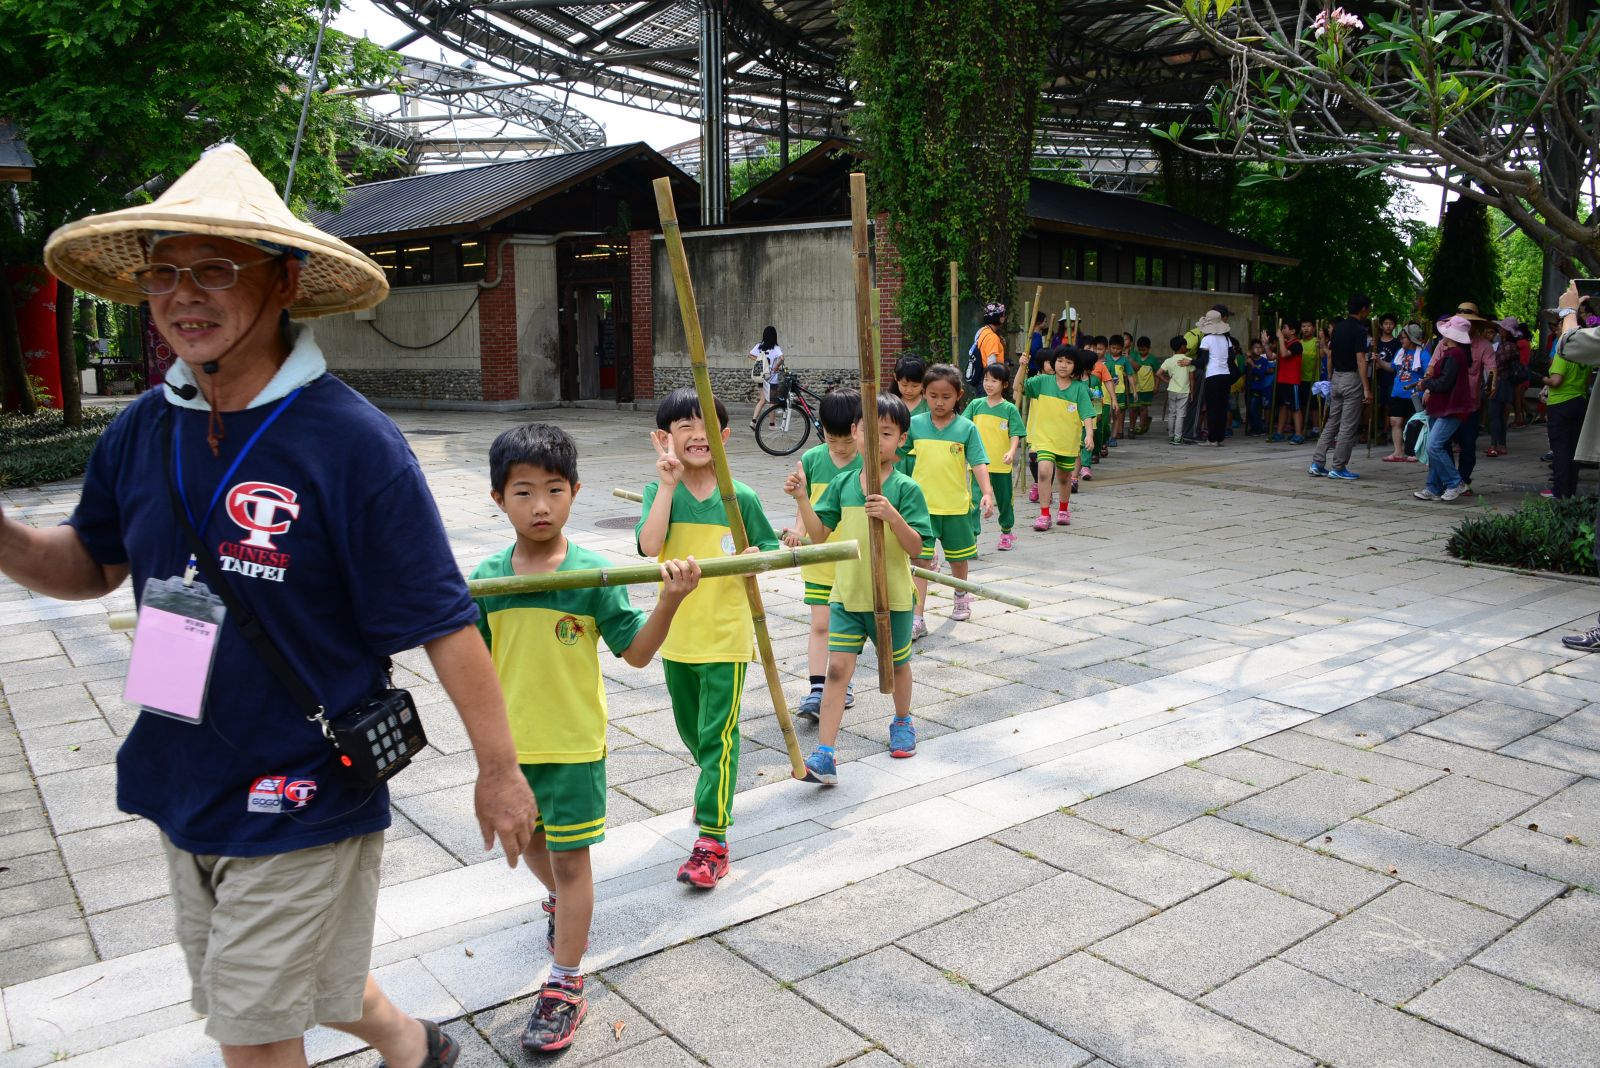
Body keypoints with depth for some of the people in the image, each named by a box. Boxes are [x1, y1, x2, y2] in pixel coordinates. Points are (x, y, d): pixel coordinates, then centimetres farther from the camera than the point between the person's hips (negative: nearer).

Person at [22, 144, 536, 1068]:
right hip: (185, 788, 7)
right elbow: (91, 564, 13)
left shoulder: (353, 444, -22)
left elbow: (444, 624, -18)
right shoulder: (142, 431, -2)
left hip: (302, 808, -7)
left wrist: (499, 769, -13)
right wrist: (9, 540, -8)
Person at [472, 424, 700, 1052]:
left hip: (573, 742, -4)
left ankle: (566, 987, 20)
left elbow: (637, 653, -12)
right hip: (511, 741, 4)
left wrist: (669, 603, -27)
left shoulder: (594, 573, -14)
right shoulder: (486, 578, -5)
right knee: (528, 839, 24)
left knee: (570, 858, 5)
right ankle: (561, 901, 57)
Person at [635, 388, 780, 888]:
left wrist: (756, 556, -17)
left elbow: (771, 548, 5)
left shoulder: (741, 498, -6)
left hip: (725, 634, -3)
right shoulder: (661, 492, -4)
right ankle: (714, 787, 50)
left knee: (717, 733, -4)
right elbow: (650, 544, -22)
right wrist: (668, 484, -24)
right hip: (677, 634, 3)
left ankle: (712, 839, 2)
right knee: (691, 729, 21)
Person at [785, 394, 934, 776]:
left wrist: (893, 516, -30)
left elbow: (916, 547, -15)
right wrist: (801, 498, -10)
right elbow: (819, 534, 2)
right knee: (838, 667, -6)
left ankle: (902, 722, 47)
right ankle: (824, 755, -6)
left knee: (896, 662, 19)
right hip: (847, 593, 2)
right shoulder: (843, 483, 1)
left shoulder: (906, 489, -10)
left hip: (892, 596, -2)